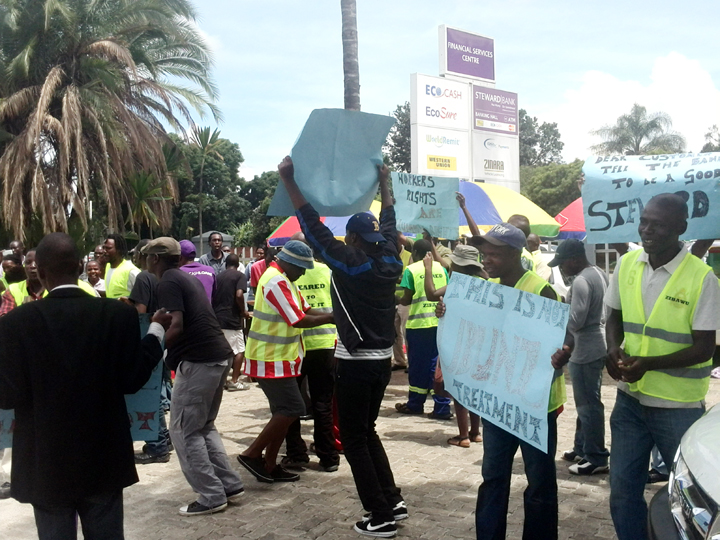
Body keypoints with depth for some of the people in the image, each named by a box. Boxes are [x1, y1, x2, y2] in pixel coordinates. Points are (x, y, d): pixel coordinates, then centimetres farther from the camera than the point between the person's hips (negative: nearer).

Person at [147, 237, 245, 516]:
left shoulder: (168, 283, -8)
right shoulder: (188, 278, 20)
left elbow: (176, 327, -20)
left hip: (198, 360, -10)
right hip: (218, 355, 10)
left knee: (184, 430, 0)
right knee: (204, 426, 19)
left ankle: (212, 496, 1)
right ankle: (230, 485, 18)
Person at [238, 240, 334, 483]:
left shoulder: (284, 279, 14)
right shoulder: (276, 282, -19)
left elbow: (306, 310, 12)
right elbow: (299, 320, -21)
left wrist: (333, 315, -2)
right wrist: (332, 317, -13)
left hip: (280, 358, 10)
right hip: (272, 360, -10)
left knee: (284, 412, 11)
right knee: (292, 410, -10)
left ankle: (269, 465, 17)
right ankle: (252, 454, 0)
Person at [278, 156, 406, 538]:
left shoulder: (350, 262, -16)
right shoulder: (390, 260, 1)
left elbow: (314, 228, -17)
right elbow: (389, 224, 18)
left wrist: (289, 181, -12)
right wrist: (383, 182, 28)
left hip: (356, 363, -7)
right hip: (382, 360, 7)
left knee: (353, 439, 4)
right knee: (366, 432, 21)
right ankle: (393, 501, 24)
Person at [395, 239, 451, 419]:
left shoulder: (411, 270, -4)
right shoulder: (440, 268, 8)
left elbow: (407, 300, -5)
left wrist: (396, 300, 14)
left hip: (419, 323, -4)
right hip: (440, 322, 4)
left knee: (418, 364, 7)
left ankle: (415, 404, 21)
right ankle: (442, 407, 3)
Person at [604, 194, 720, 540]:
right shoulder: (626, 265, 0)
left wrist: (648, 364, -26)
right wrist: (614, 350, -9)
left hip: (678, 406, -4)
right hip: (630, 399, 5)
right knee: (623, 491, 14)